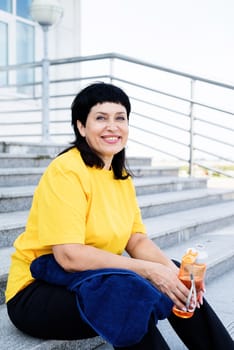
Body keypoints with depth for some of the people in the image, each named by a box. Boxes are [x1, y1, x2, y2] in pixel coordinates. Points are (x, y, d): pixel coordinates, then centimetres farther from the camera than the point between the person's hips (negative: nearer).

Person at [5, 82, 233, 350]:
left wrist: (172, 270, -17)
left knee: (177, 283, -7)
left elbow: (137, 240, 2)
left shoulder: (121, 176, 7)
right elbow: (69, 256, -26)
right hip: (36, 291, -7)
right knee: (129, 289, -31)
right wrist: (149, 270, -25)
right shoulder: (66, 171, -19)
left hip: (95, 280, 8)